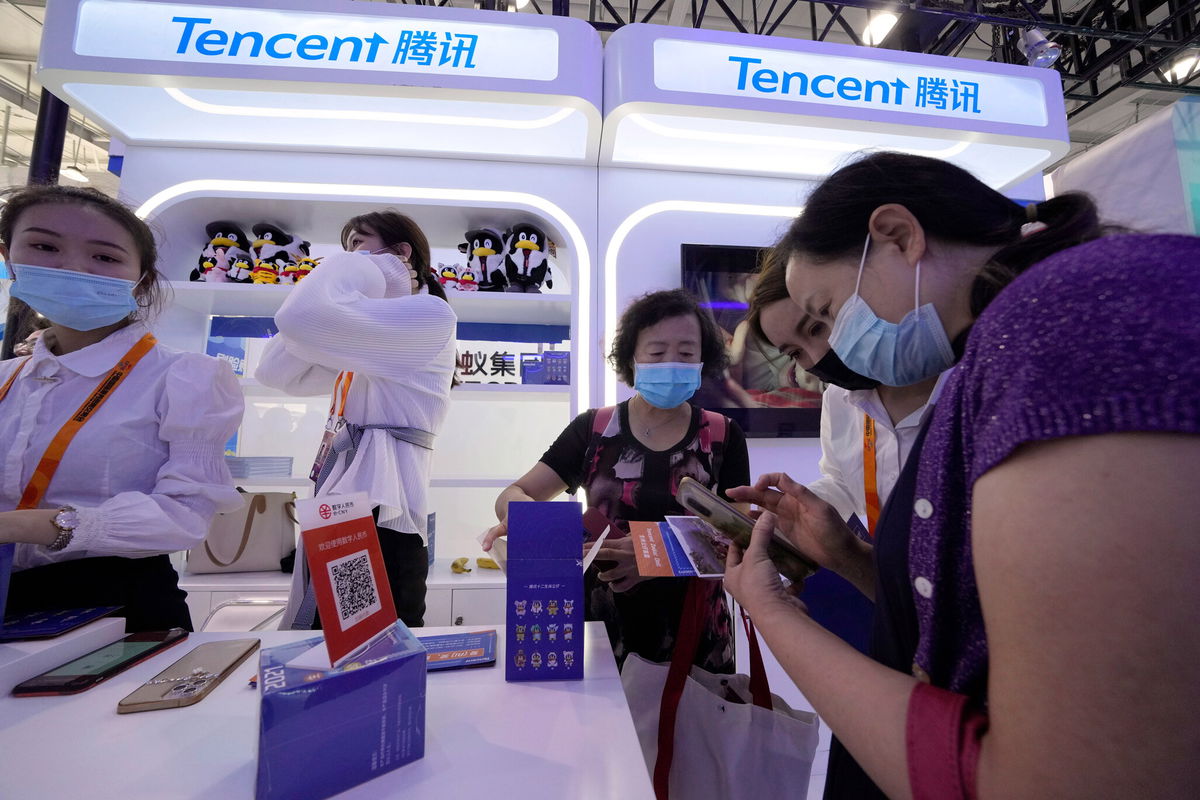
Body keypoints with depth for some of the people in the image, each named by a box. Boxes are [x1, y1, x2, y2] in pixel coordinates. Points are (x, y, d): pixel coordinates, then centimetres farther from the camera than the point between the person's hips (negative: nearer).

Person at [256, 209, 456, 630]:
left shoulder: (429, 313, -7)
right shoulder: (372, 337, 24)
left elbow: (304, 318, -22)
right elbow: (278, 372, 15)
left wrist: (351, 266, -2)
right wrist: (347, 271, 11)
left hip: (381, 512, -9)